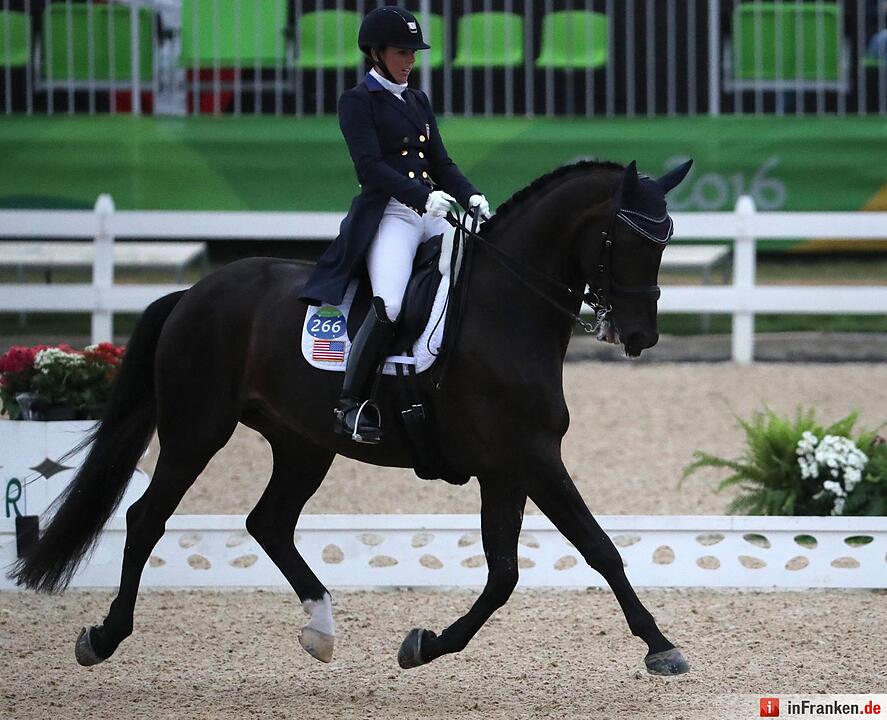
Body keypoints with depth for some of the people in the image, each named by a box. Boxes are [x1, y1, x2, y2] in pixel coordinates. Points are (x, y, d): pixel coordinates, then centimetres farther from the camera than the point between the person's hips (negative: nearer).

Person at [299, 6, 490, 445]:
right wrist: (422, 197, -26)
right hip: (387, 215, -8)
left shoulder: (418, 102, 20)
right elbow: (369, 165, -13)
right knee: (388, 305, -29)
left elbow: (440, 163, 18)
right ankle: (350, 403, -21)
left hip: (433, 214, 8)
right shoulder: (357, 102, -1)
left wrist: (471, 197, -2)